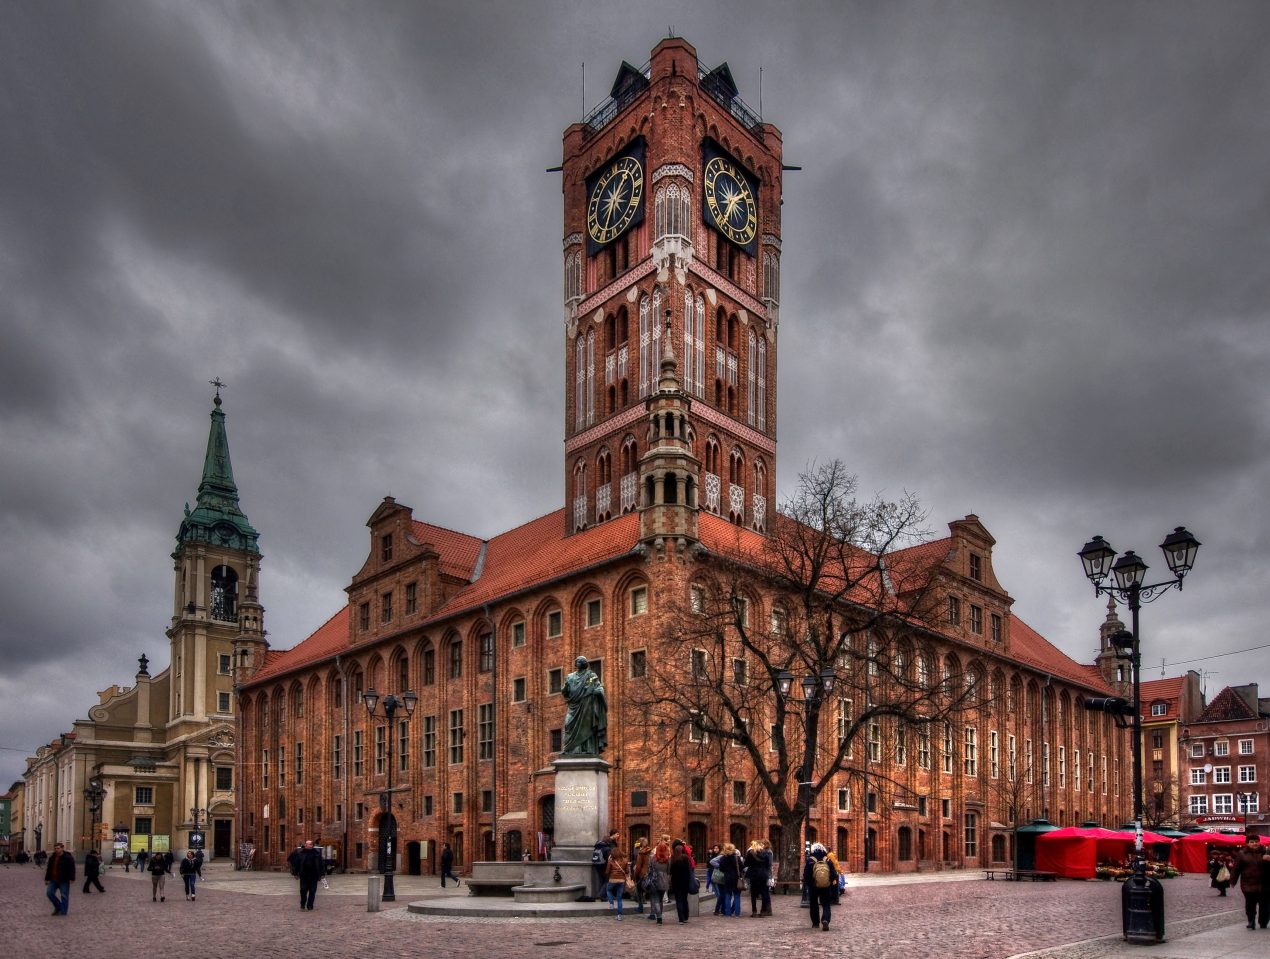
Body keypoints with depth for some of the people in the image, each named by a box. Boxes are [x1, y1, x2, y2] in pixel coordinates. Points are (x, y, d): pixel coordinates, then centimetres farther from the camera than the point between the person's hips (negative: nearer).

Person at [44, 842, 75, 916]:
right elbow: (49, 869, 20)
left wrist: (71, 878, -19)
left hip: (64, 881, -7)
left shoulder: (68, 857, -9)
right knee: (49, 893, 1)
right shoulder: (52, 857, 12)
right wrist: (47, 879, 17)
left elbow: (72, 868, -13)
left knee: (64, 896, -3)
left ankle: (63, 911, 5)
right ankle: (58, 907, 21)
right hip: (53, 880, 7)